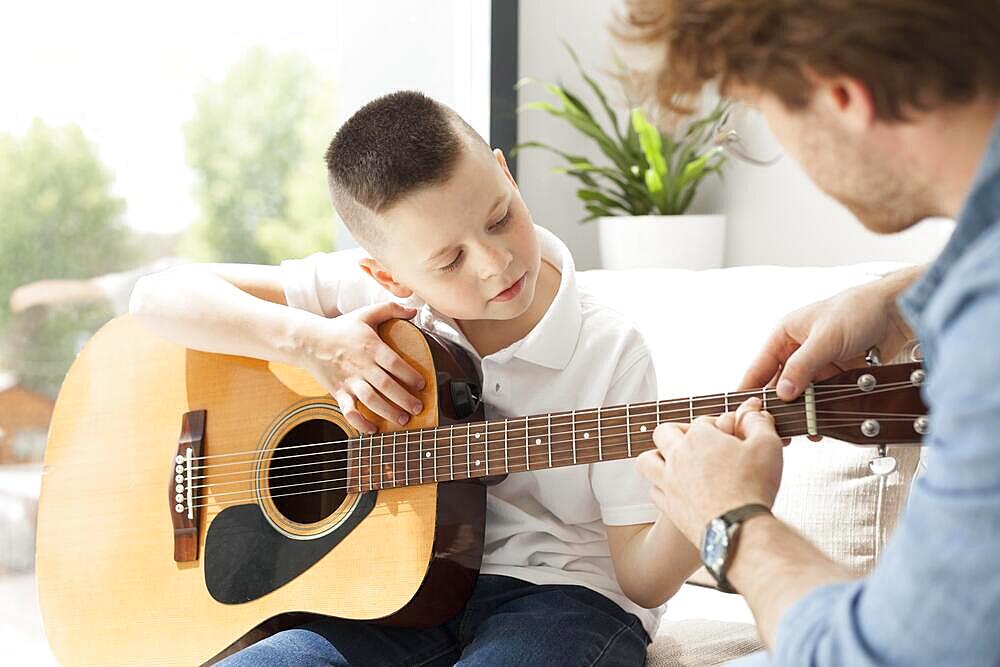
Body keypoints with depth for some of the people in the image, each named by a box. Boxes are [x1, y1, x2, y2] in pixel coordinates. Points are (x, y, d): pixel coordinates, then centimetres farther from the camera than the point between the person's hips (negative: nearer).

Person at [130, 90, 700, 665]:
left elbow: (641, 579, -11)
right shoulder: (371, 291, -5)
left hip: (556, 593, -2)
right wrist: (310, 339, -21)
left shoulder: (610, 353, -11)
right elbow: (158, 297, -7)